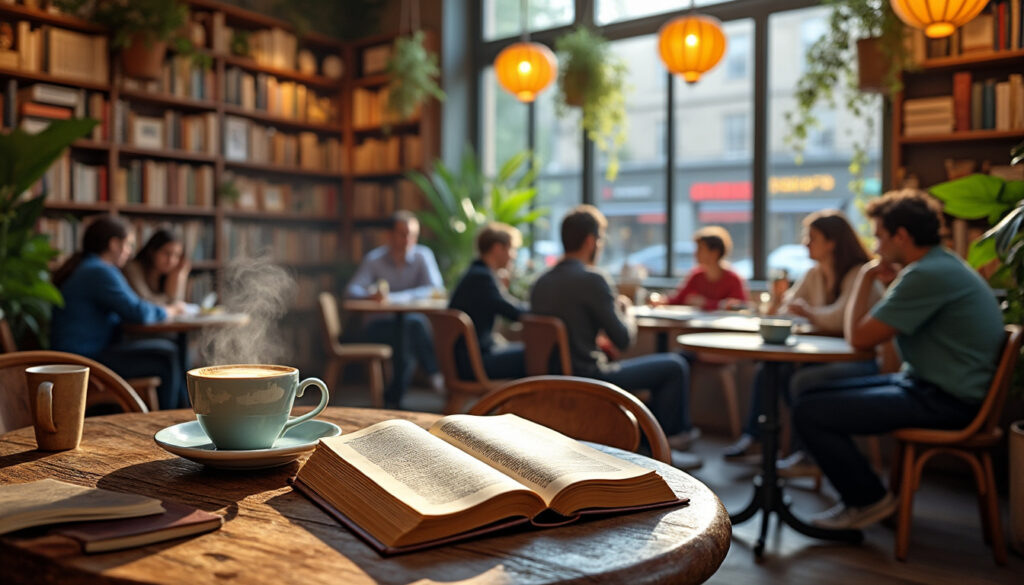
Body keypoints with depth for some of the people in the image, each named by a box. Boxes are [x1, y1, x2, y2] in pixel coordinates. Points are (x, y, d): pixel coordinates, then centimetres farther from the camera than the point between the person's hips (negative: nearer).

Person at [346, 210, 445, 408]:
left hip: (412, 322, 1)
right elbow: (353, 290, -10)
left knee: (416, 321, -34)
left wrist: (394, 298, -24)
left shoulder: (423, 255, 0)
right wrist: (371, 295, -34)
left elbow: (435, 289, -15)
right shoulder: (374, 258, 1)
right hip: (379, 325, -1)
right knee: (412, 325, -32)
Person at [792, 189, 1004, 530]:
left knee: (808, 412, -16)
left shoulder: (927, 275, -22)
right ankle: (861, 494, 20)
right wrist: (891, 284, 7)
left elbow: (859, 337, -19)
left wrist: (865, 278, -7)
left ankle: (868, 501, 4)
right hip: (932, 385, 11)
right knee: (816, 395, 14)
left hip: (944, 401, -11)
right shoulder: (944, 264, 12)